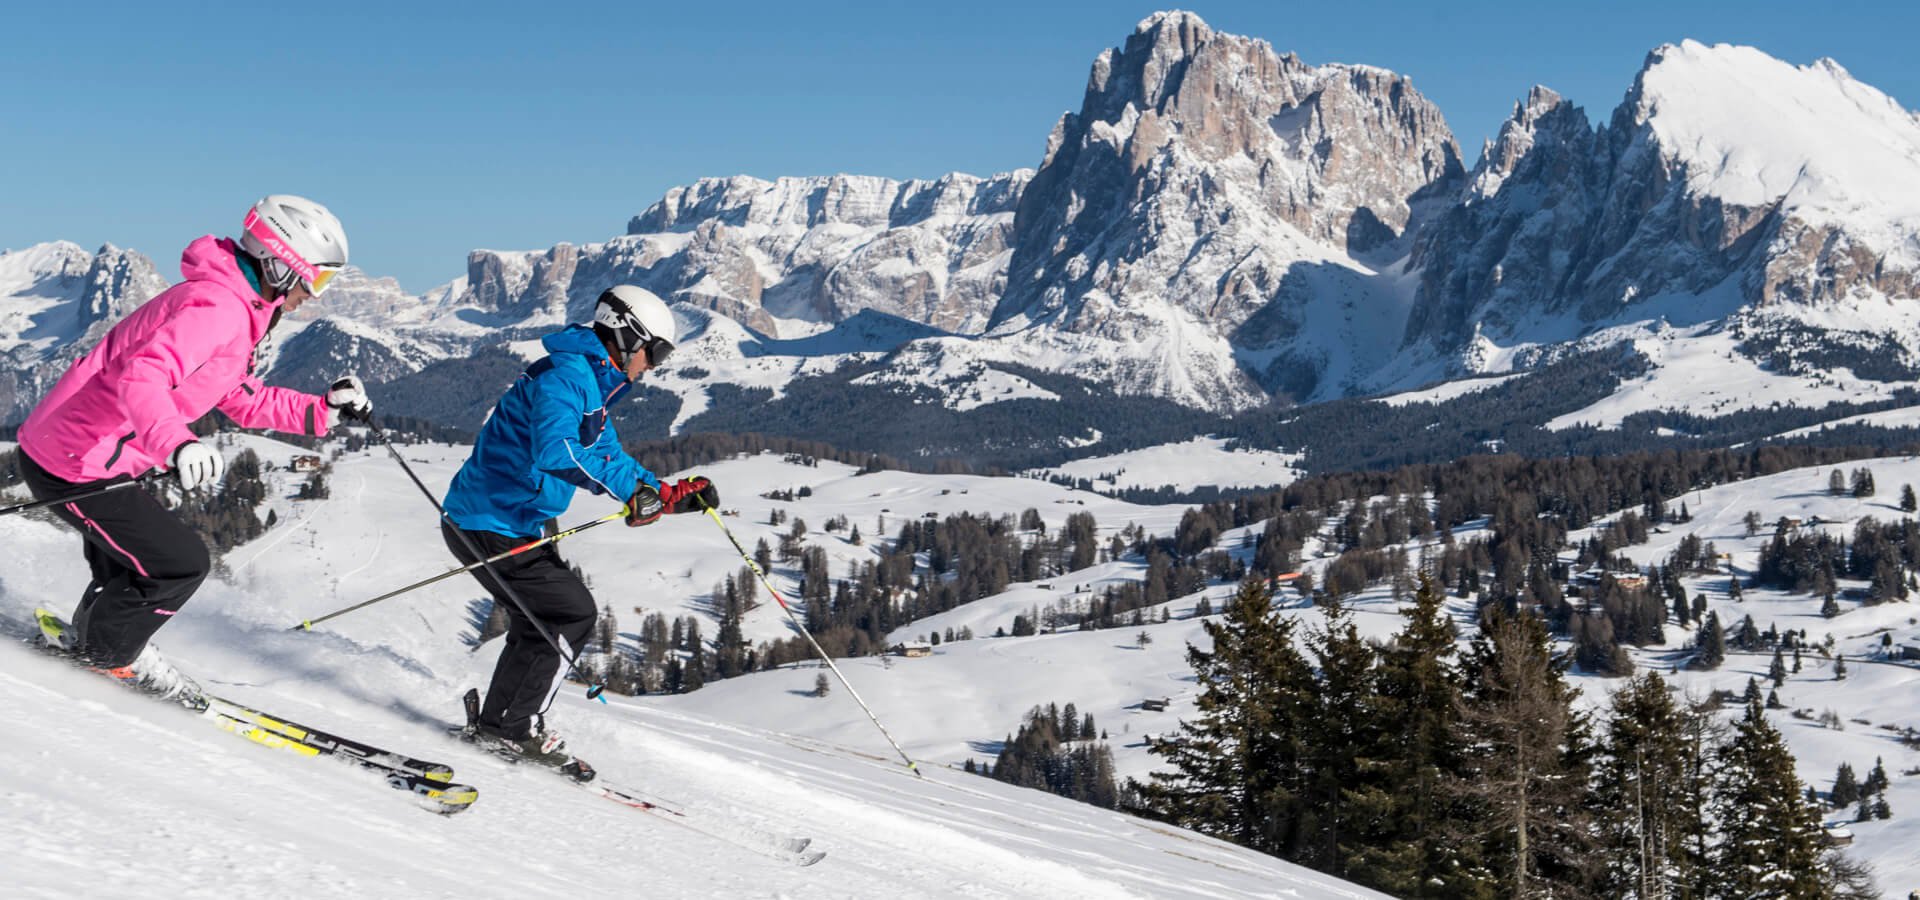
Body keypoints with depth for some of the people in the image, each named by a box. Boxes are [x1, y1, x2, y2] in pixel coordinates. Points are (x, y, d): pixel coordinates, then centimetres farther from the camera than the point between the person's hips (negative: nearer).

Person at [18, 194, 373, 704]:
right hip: (73, 468, -10)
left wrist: (324, 411, 11)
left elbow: (244, 401, 19)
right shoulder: (217, 306, -24)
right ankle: (106, 651, 18)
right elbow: (140, 376, -38)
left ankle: (91, 636, 47)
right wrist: (177, 445, -54)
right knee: (181, 563, -4)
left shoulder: (241, 312, 10)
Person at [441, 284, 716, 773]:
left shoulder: (594, 386, 15)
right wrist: (631, 488, -39)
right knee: (573, 611, -8)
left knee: (542, 620, 18)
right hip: (489, 525, -11)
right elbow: (555, 450, -36)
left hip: (512, 525, 11)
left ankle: (501, 723, 25)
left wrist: (675, 495, 13)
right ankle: (515, 727, -2)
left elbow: (610, 459, 25)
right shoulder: (565, 374, -19)